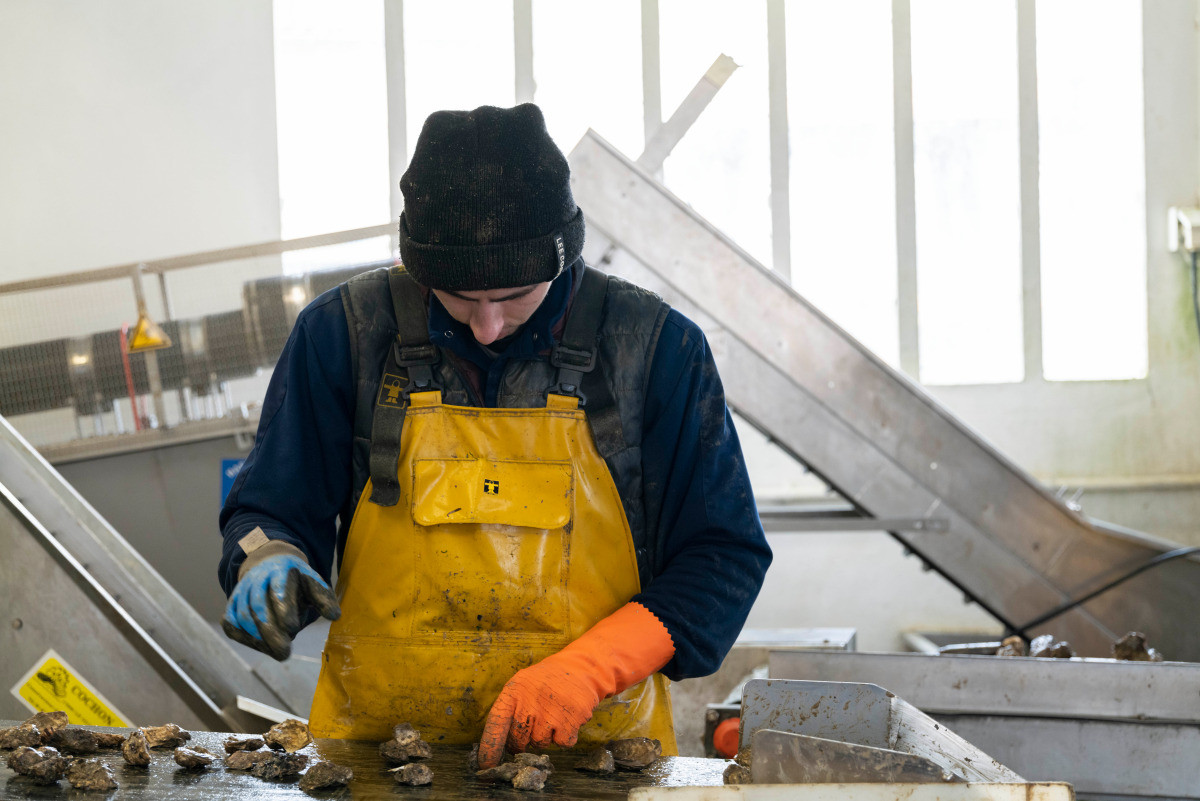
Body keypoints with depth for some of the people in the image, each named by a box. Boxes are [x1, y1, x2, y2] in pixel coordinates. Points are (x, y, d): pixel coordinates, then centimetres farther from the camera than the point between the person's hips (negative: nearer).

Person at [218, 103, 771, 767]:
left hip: (593, 746, -1)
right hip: (377, 735, 2)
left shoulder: (656, 348, -1)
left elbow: (725, 554, 1)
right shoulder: (343, 333, 1)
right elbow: (269, 510, 11)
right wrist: (268, 563, -13)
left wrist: (586, 669, -12)